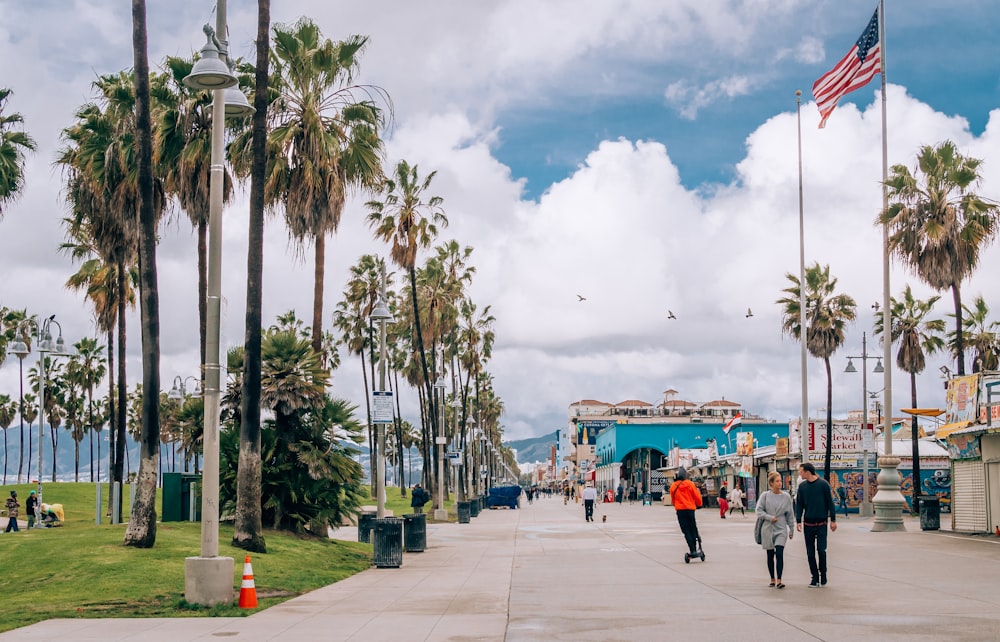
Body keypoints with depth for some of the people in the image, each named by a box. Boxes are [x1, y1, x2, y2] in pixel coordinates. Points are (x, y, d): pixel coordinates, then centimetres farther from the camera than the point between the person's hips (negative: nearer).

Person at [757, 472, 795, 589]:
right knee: (770, 555, 9)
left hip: (781, 529, 0)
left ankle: (779, 580, -14)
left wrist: (791, 529, 10)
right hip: (768, 529, 0)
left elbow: (790, 514, 8)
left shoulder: (786, 496, 1)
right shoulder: (765, 496, -2)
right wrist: (770, 517, -16)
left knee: (779, 554, -14)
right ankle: (772, 579, 22)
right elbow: (759, 511, -3)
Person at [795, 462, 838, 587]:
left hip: (821, 524, -3)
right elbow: (799, 504, 8)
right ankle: (815, 578, 11)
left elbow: (830, 502, -1)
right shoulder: (802, 486, 6)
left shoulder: (823, 484, -5)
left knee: (821, 550, -6)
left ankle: (823, 577, 11)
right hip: (808, 524, 4)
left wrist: (833, 520, -4)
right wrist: (798, 521, -1)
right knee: (810, 552, 4)